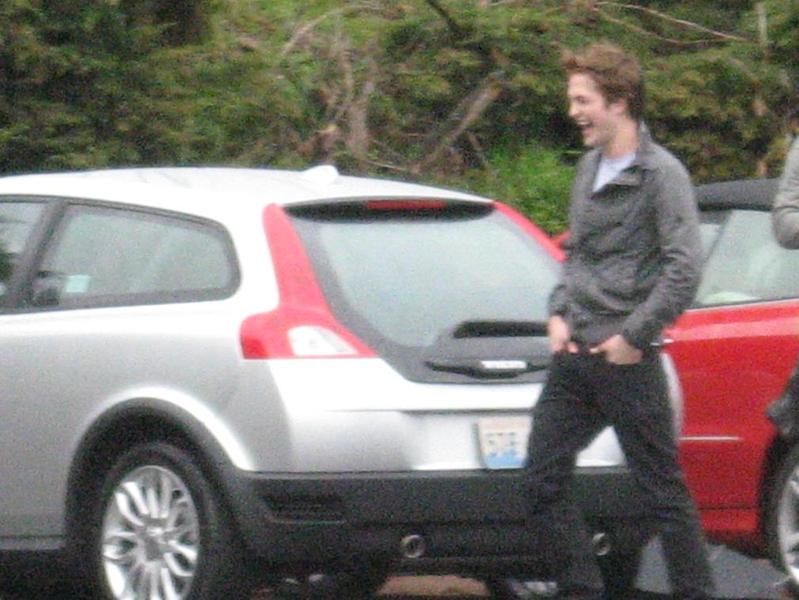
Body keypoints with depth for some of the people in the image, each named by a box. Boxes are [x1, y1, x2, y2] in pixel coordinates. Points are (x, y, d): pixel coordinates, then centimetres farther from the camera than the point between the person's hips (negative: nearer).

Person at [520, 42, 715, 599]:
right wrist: (560, 314, 9)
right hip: (574, 358, 8)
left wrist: (632, 335, -17)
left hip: (627, 363, -8)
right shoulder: (590, 168, 13)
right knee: (543, 480, 7)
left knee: (663, 489, -2)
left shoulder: (661, 174, -11)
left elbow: (684, 268, -19)